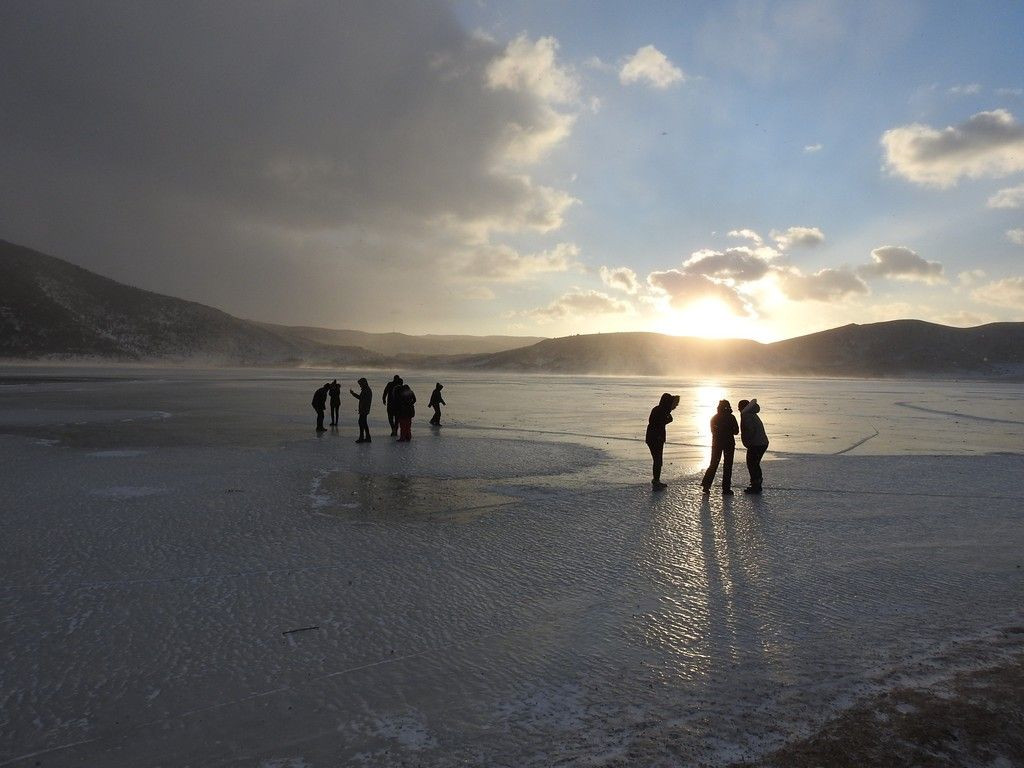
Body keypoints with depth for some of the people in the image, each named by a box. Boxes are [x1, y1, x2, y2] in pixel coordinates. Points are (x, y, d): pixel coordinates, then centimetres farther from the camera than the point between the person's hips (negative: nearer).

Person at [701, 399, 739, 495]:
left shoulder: (714, 418, 3)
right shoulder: (731, 418, -8)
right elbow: (736, 431, -3)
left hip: (716, 443, 3)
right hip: (729, 443, -3)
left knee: (713, 464, 11)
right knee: (727, 466, 4)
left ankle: (706, 485, 0)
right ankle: (726, 489, 2)